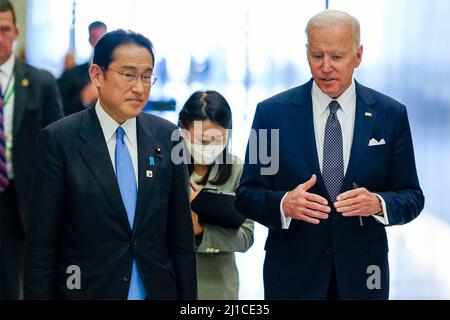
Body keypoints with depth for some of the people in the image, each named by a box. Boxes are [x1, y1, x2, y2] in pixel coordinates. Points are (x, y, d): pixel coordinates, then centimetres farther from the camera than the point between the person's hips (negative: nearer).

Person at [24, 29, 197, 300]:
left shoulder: (167, 137, 1)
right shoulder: (59, 140, -9)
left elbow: (181, 237, 4)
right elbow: (41, 244, -8)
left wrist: (188, 296, 1)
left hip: (158, 290, 3)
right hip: (86, 290, -3)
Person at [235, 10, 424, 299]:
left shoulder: (391, 114, -2)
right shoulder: (272, 113, -4)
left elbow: (412, 198, 0)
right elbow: (247, 196, -3)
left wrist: (378, 203, -21)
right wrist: (284, 204, -24)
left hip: (362, 275, 1)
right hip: (292, 276, -1)